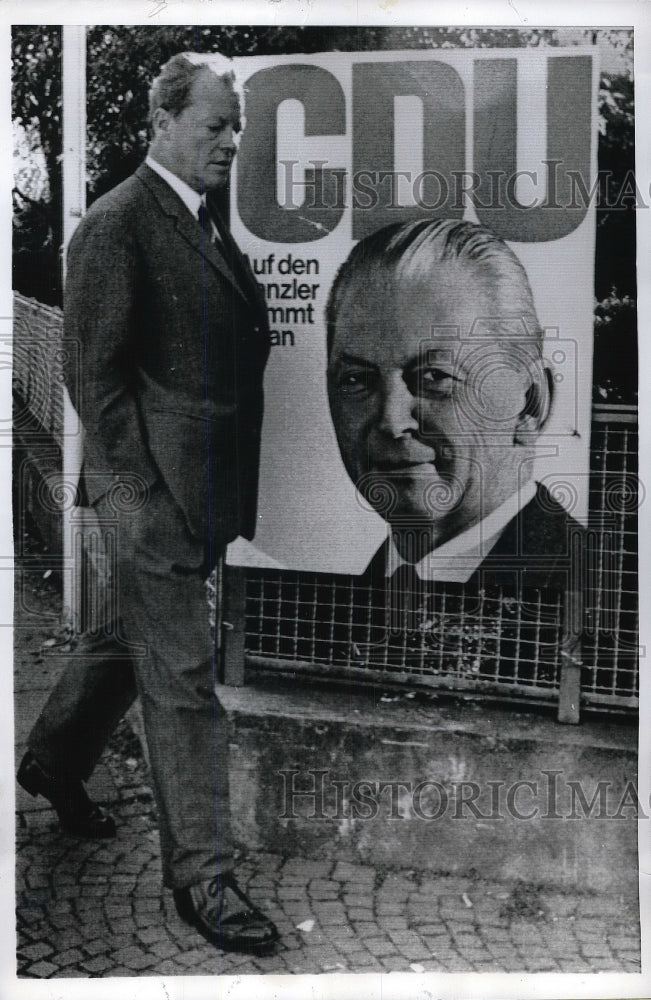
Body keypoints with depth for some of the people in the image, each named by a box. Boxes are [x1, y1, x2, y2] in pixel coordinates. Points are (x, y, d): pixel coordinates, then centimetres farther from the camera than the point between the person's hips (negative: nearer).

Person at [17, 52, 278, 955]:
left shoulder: (209, 221, 15)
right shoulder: (117, 224, -11)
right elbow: (95, 369, -14)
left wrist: (235, 489, 14)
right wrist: (127, 489, -17)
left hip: (206, 487, 9)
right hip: (155, 488, -9)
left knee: (133, 637, 23)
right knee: (182, 676, -1)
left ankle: (56, 762, 46)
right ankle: (201, 872, 13)